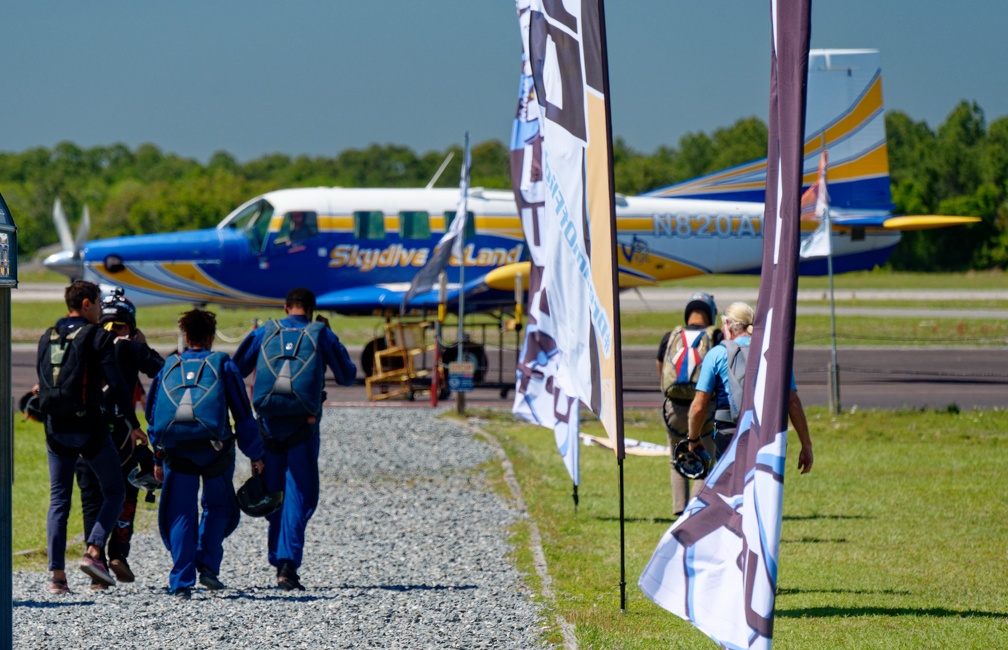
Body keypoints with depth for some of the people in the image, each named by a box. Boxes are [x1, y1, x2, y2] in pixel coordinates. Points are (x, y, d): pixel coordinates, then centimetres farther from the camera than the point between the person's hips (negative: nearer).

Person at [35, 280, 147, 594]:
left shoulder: (47, 338, 10)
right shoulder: (97, 337, -7)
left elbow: (42, 384, 14)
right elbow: (116, 384, -12)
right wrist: (133, 424, -7)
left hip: (55, 429, 5)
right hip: (89, 427, -5)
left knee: (58, 500, 8)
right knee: (114, 492, 9)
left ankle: (57, 574, 0)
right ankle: (94, 551, -9)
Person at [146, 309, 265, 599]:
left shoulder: (168, 367, 12)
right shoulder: (223, 365, 6)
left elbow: (153, 416, 14)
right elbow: (243, 414, 5)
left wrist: (158, 459, 21)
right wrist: (255, 455, 11)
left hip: (175, 451, 1)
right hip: (214, 446, -1)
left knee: (181, 513, 6)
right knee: (218, 506, 19)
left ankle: (182, 583, -2)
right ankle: (208, 563, 2)